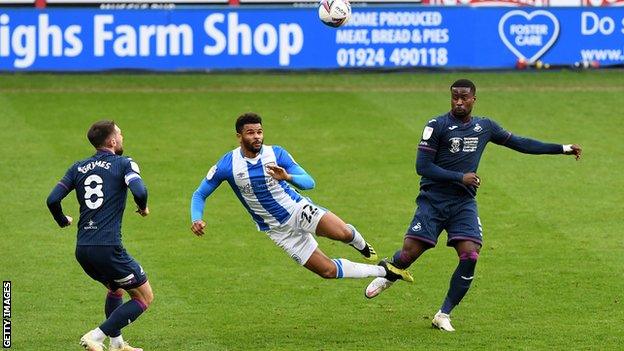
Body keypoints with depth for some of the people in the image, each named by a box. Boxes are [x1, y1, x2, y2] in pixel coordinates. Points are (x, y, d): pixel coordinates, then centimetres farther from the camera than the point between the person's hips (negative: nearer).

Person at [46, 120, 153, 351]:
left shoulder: (78, 168, 13)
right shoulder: (124, 164, -1)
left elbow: (53, 199, 7)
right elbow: (139, 191, -19)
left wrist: (63, 221, 27)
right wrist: (143, 208, 3)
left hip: (82, 250, 7)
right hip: (107, 247, -7)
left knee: (116, 288, 32)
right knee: (144, 297, 6)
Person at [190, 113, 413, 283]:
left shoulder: (276, 154, -9)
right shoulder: (227, 165, -11)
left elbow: (309, 182, -11)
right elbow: (200, 194, 0)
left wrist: (288, 177, -32)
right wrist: (196, 220, -19)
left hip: (299, 209, 0)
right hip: (279, 230, 0)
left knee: (343, 233, -27)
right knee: (328, 270, -9)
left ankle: (362, 247, 12)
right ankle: (384, 272, 8)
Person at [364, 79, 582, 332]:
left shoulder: (484, 127, 8)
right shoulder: (437, 126, -6)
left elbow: (519, 143, 16)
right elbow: (422, 166, -10)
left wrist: (562, 149, 15)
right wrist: (460, 177, -14)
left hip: (464, 204, 3)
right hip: (433, 200, -3)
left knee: (470, 256, -14)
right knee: (409, 253, -9)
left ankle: (443, 315, -2)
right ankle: (386, 278, 27)